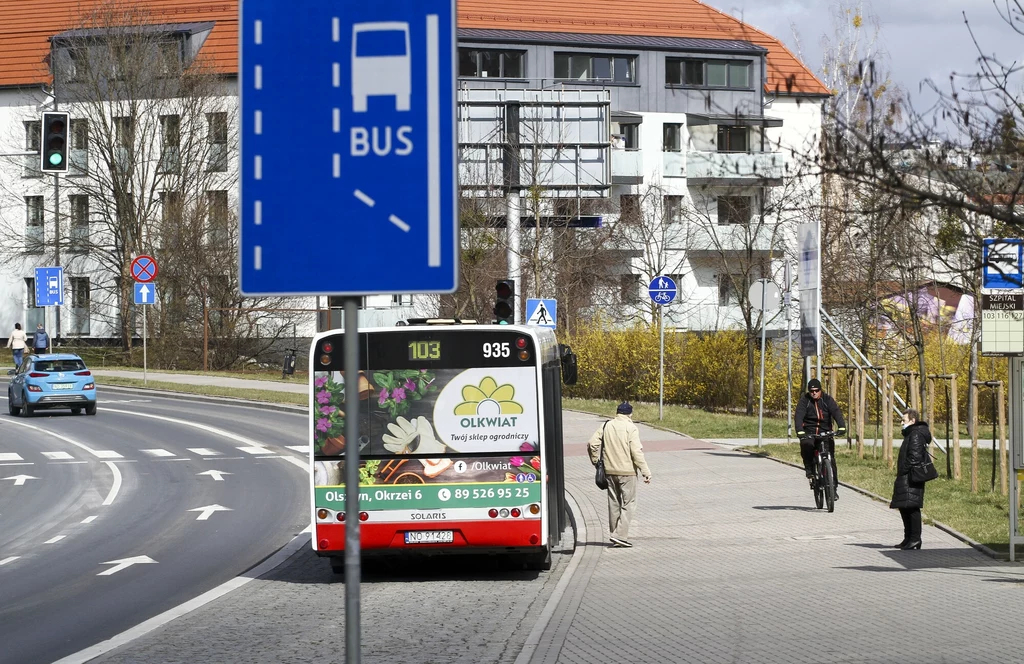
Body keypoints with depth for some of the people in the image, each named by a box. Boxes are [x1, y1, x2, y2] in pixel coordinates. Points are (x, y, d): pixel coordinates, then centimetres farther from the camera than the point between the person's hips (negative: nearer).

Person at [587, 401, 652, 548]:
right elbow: (636, 451, -16)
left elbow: (592, 444, 1)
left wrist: (596, 461, 13)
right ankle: (620, 535, -11)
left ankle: (615, 537, 18)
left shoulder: (606, 426, 6)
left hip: (610, 471, 5)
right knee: (628, 503, 0)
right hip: (627, 472, -5)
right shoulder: (631, 428, -9)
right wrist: (645, 472, -14)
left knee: (613, 503, 14)